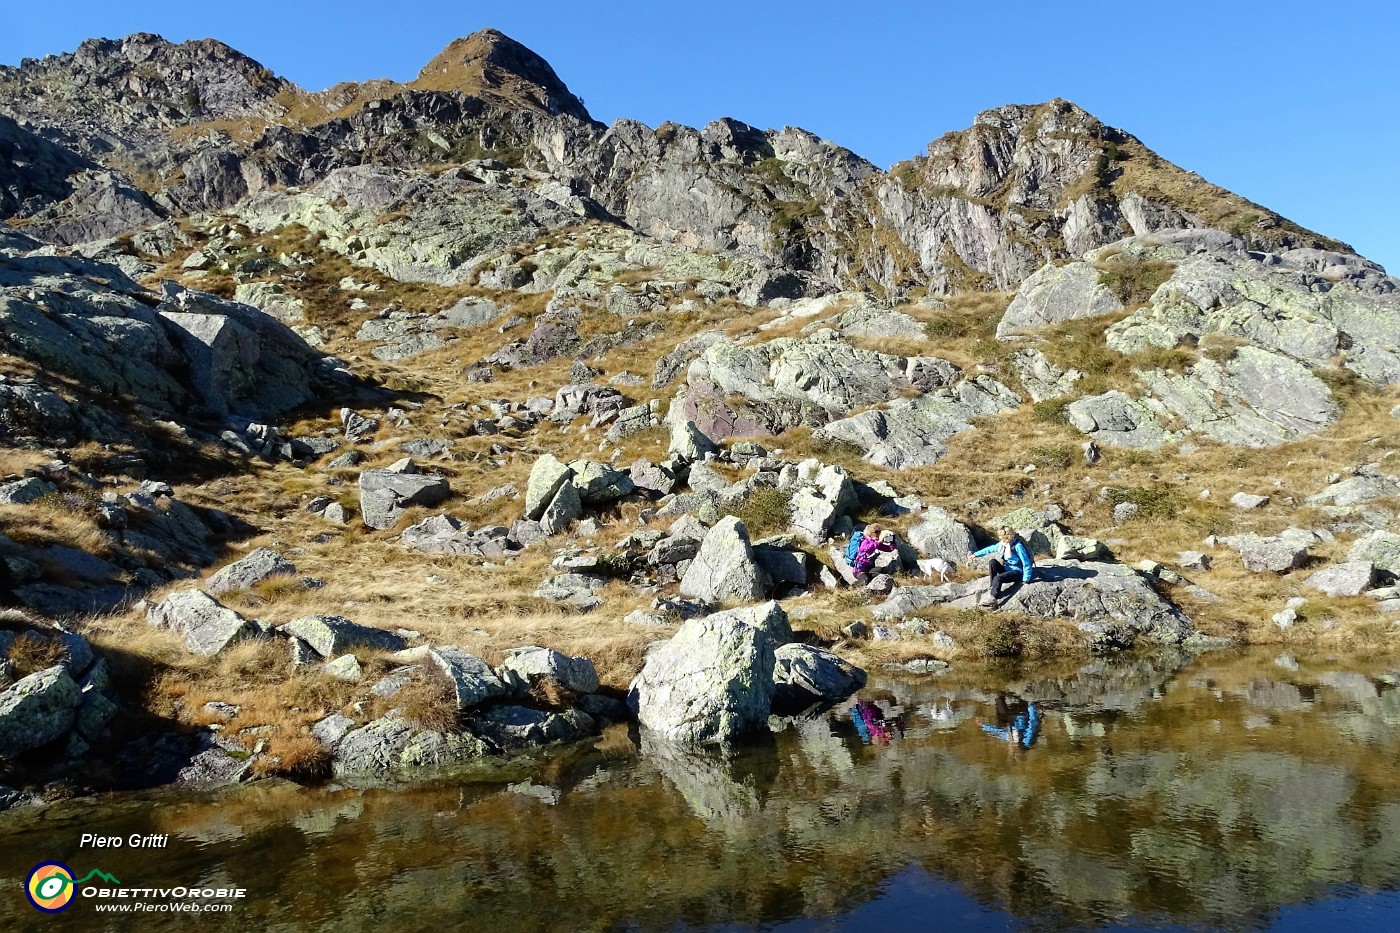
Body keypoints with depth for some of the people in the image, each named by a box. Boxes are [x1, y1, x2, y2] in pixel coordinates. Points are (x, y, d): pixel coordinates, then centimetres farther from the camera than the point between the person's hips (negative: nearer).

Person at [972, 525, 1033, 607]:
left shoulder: (1018, 546, -24)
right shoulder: (1002, 544, -1)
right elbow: (990, 549, 13)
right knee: (992, 562, -12)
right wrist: (976, 554, 12)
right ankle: (993, 588, -12)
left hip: (1017, 572, -8)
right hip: (1007, 568, 8)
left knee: (998, 578, -28)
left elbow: (1026, 563, -21)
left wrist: (1025, 580, -20)